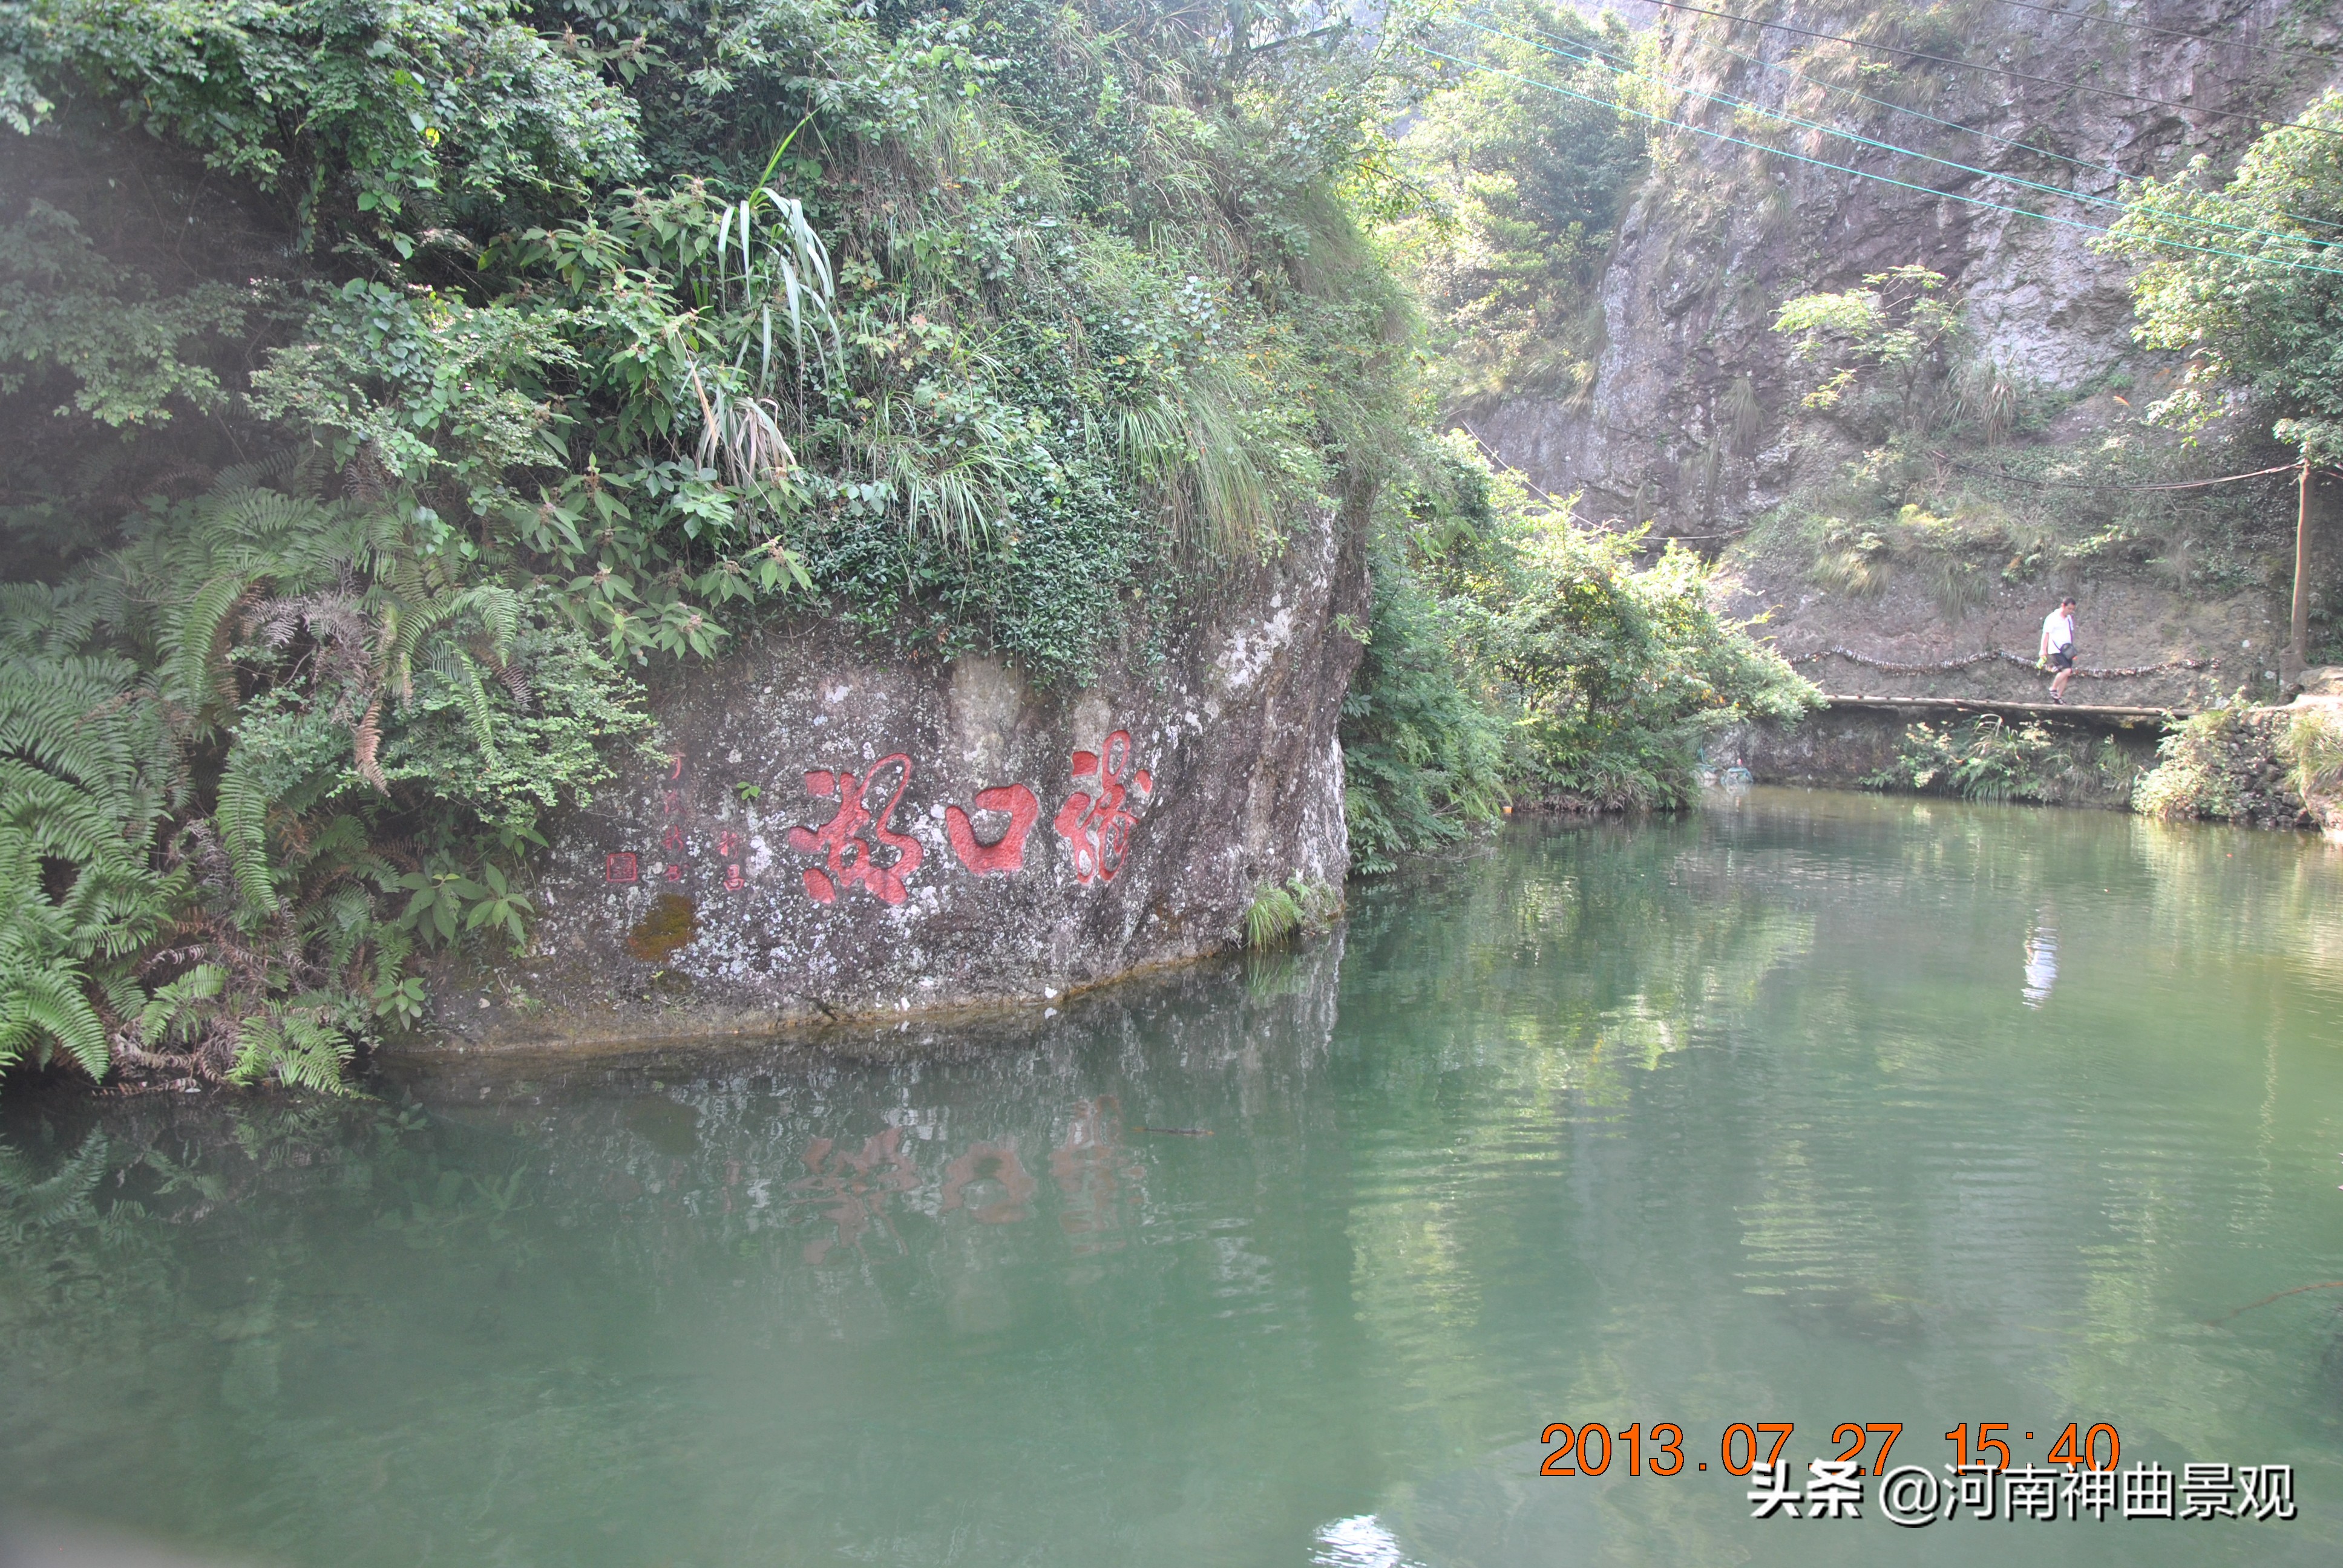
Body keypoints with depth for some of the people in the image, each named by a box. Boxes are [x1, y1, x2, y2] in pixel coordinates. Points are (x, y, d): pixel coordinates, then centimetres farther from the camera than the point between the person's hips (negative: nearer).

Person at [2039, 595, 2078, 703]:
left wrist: (2073, 650, 25)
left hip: (2067, 651, 7)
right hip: (2056, 650, -7)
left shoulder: (2069, 618, 14)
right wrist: (2043, 650, -11)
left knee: (2066, 675, 2)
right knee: (2067, 670, -22)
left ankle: (2059, 697, 9)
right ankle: (2053, 689, -6)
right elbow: (2046, 634, -7)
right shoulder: (2052, 618, -7)